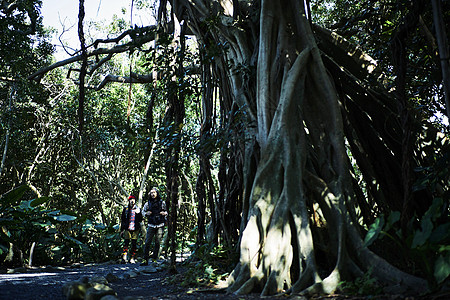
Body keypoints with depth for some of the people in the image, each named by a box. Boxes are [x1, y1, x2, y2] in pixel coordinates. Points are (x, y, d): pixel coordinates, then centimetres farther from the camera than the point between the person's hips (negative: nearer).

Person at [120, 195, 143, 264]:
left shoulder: (138, 209, 10)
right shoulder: (125, 209, 10)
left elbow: (140, 220, 5)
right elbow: (122, 220, 12)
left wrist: (138, 213, -11)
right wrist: (122, 230, 8)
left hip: (135, 229, 1)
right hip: (127, 229, -1)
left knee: (134, 244, 0)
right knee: (126, 242, -13)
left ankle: (132, 258, 5)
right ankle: (125, 255, -21)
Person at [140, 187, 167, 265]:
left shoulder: (162, 203, 5)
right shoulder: (147, 203, 5)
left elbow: (166, 211, 16)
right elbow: (143, 211, 17)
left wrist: (164, 213, -6)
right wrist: (146, 213, -5)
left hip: (160, 225, 0)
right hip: (151, 225, 0)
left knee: (157, 243, 4)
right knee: (147, 243, -7)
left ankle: (154, 259, 15)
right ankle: (145, 260, -3)